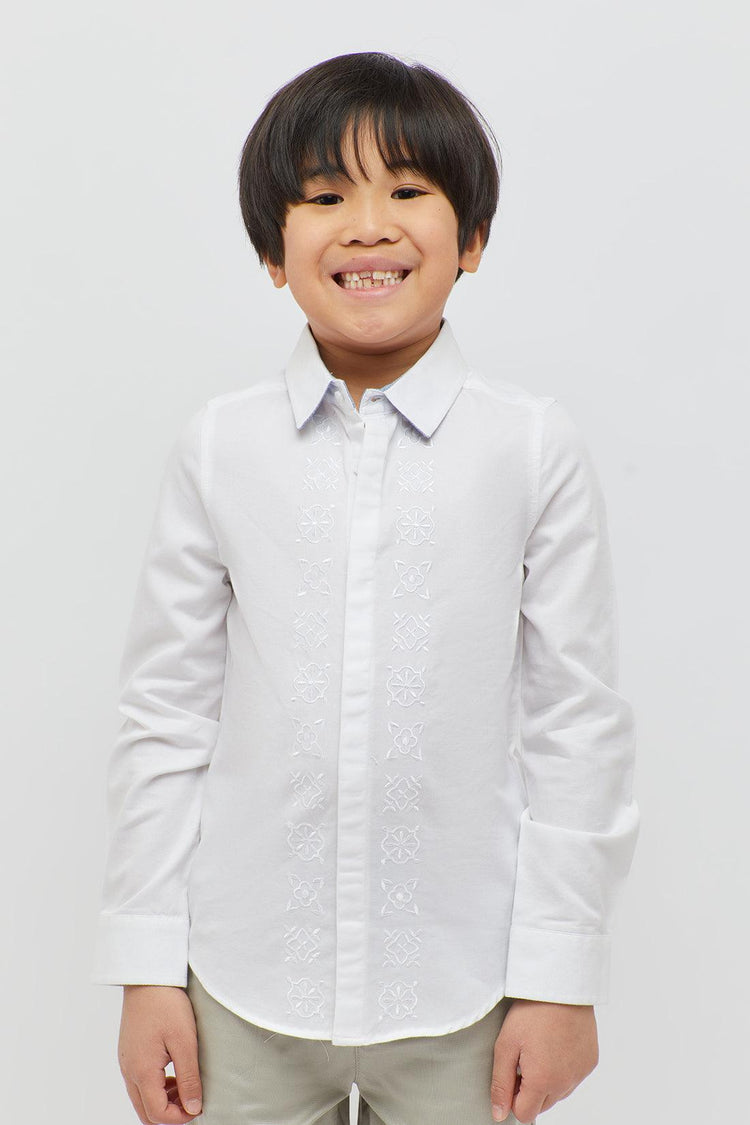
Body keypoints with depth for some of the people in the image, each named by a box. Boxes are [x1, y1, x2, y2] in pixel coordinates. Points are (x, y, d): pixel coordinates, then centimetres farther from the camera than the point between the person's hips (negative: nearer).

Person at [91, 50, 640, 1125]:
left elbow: (579, 725, -4)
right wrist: (147, 966, 2)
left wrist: (563, 977, -2)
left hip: (461, 996, -1)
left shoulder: (536, 449, -6)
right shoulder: (219, 448, -3)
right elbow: (165, 714, 0)